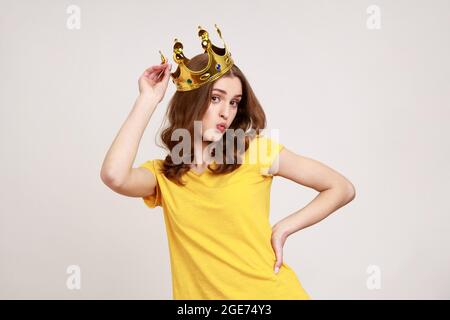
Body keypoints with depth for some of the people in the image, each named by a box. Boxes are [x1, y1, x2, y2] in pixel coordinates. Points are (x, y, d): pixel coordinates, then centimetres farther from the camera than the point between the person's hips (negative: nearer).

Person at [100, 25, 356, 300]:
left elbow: (343, 189, 4)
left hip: (273, 291, 0)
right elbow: (115, 176, -19)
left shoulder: (256, 151, 0)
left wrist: (284, 228, -5)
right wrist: (149, 100, -9)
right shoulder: (162, 175, 3)